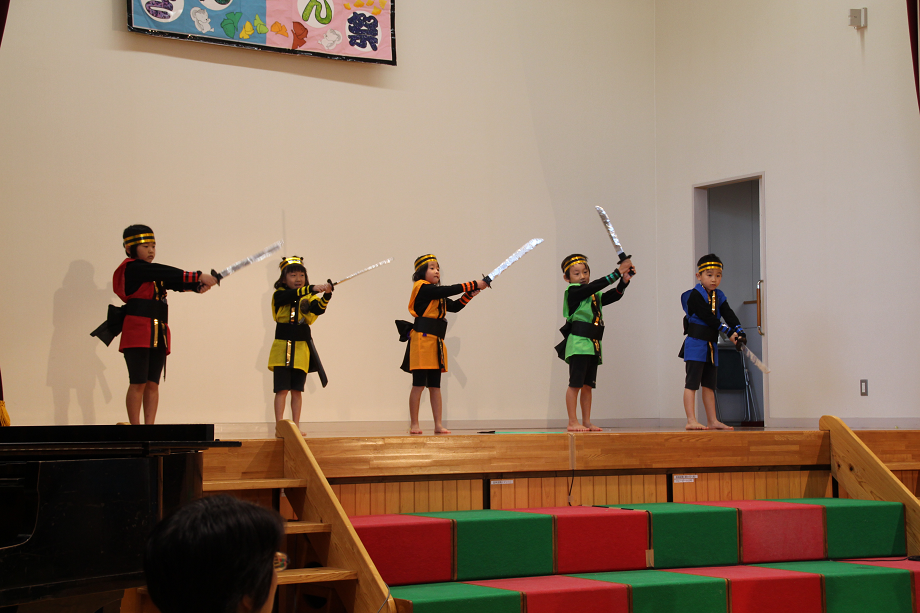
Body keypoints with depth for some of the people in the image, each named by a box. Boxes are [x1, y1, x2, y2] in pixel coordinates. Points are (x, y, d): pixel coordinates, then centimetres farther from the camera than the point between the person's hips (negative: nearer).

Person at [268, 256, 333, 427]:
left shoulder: (308, 297, 7)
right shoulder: (280, 295, -2)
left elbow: (318, 309, -14)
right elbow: (292, 295, -24)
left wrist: (326, 295, -33)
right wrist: (312, 288, -37)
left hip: (301, 348, 3)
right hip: (282, 348, -3)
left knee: (297, 390, 7)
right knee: (282, 389, -4)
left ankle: (295, 427, 12)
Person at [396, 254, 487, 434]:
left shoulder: (437, 295, 19)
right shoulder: (422, 288, -8)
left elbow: (455, 306, 20)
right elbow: (449, 290, -15)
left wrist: (469, 294, 5)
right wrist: (474, 285, -11)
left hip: (436, 342, 9)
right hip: (422, 340, -9)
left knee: (435, 385, 7)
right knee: (419, 384, -5)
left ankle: (438, 425, 8)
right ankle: (414, 424, 0)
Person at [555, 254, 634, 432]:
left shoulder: (595, 295, 18)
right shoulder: (573, 292, -4)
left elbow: (614, 295, 9)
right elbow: (595, 286, -16)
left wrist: (624, 281, -9)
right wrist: (617, 272, -17)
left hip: (593, 345, 8)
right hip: (578, 343, -8)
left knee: (588, 385, 10)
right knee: (575, 384, -7)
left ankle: (586, 422, 14)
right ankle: (572, 422, -5)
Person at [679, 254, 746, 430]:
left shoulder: (719, 297, 12)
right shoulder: (695, 296, -11)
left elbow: (730, 315, 1)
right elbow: (708, 318, -18)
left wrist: (739, 332, -16)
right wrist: (728, 332, -19)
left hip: (711, 345, 8)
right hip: (695, 343, -8)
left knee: (709, 384, 12)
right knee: (692, 382, -9)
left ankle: (713, 421, 16)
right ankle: (691, 421, -13)